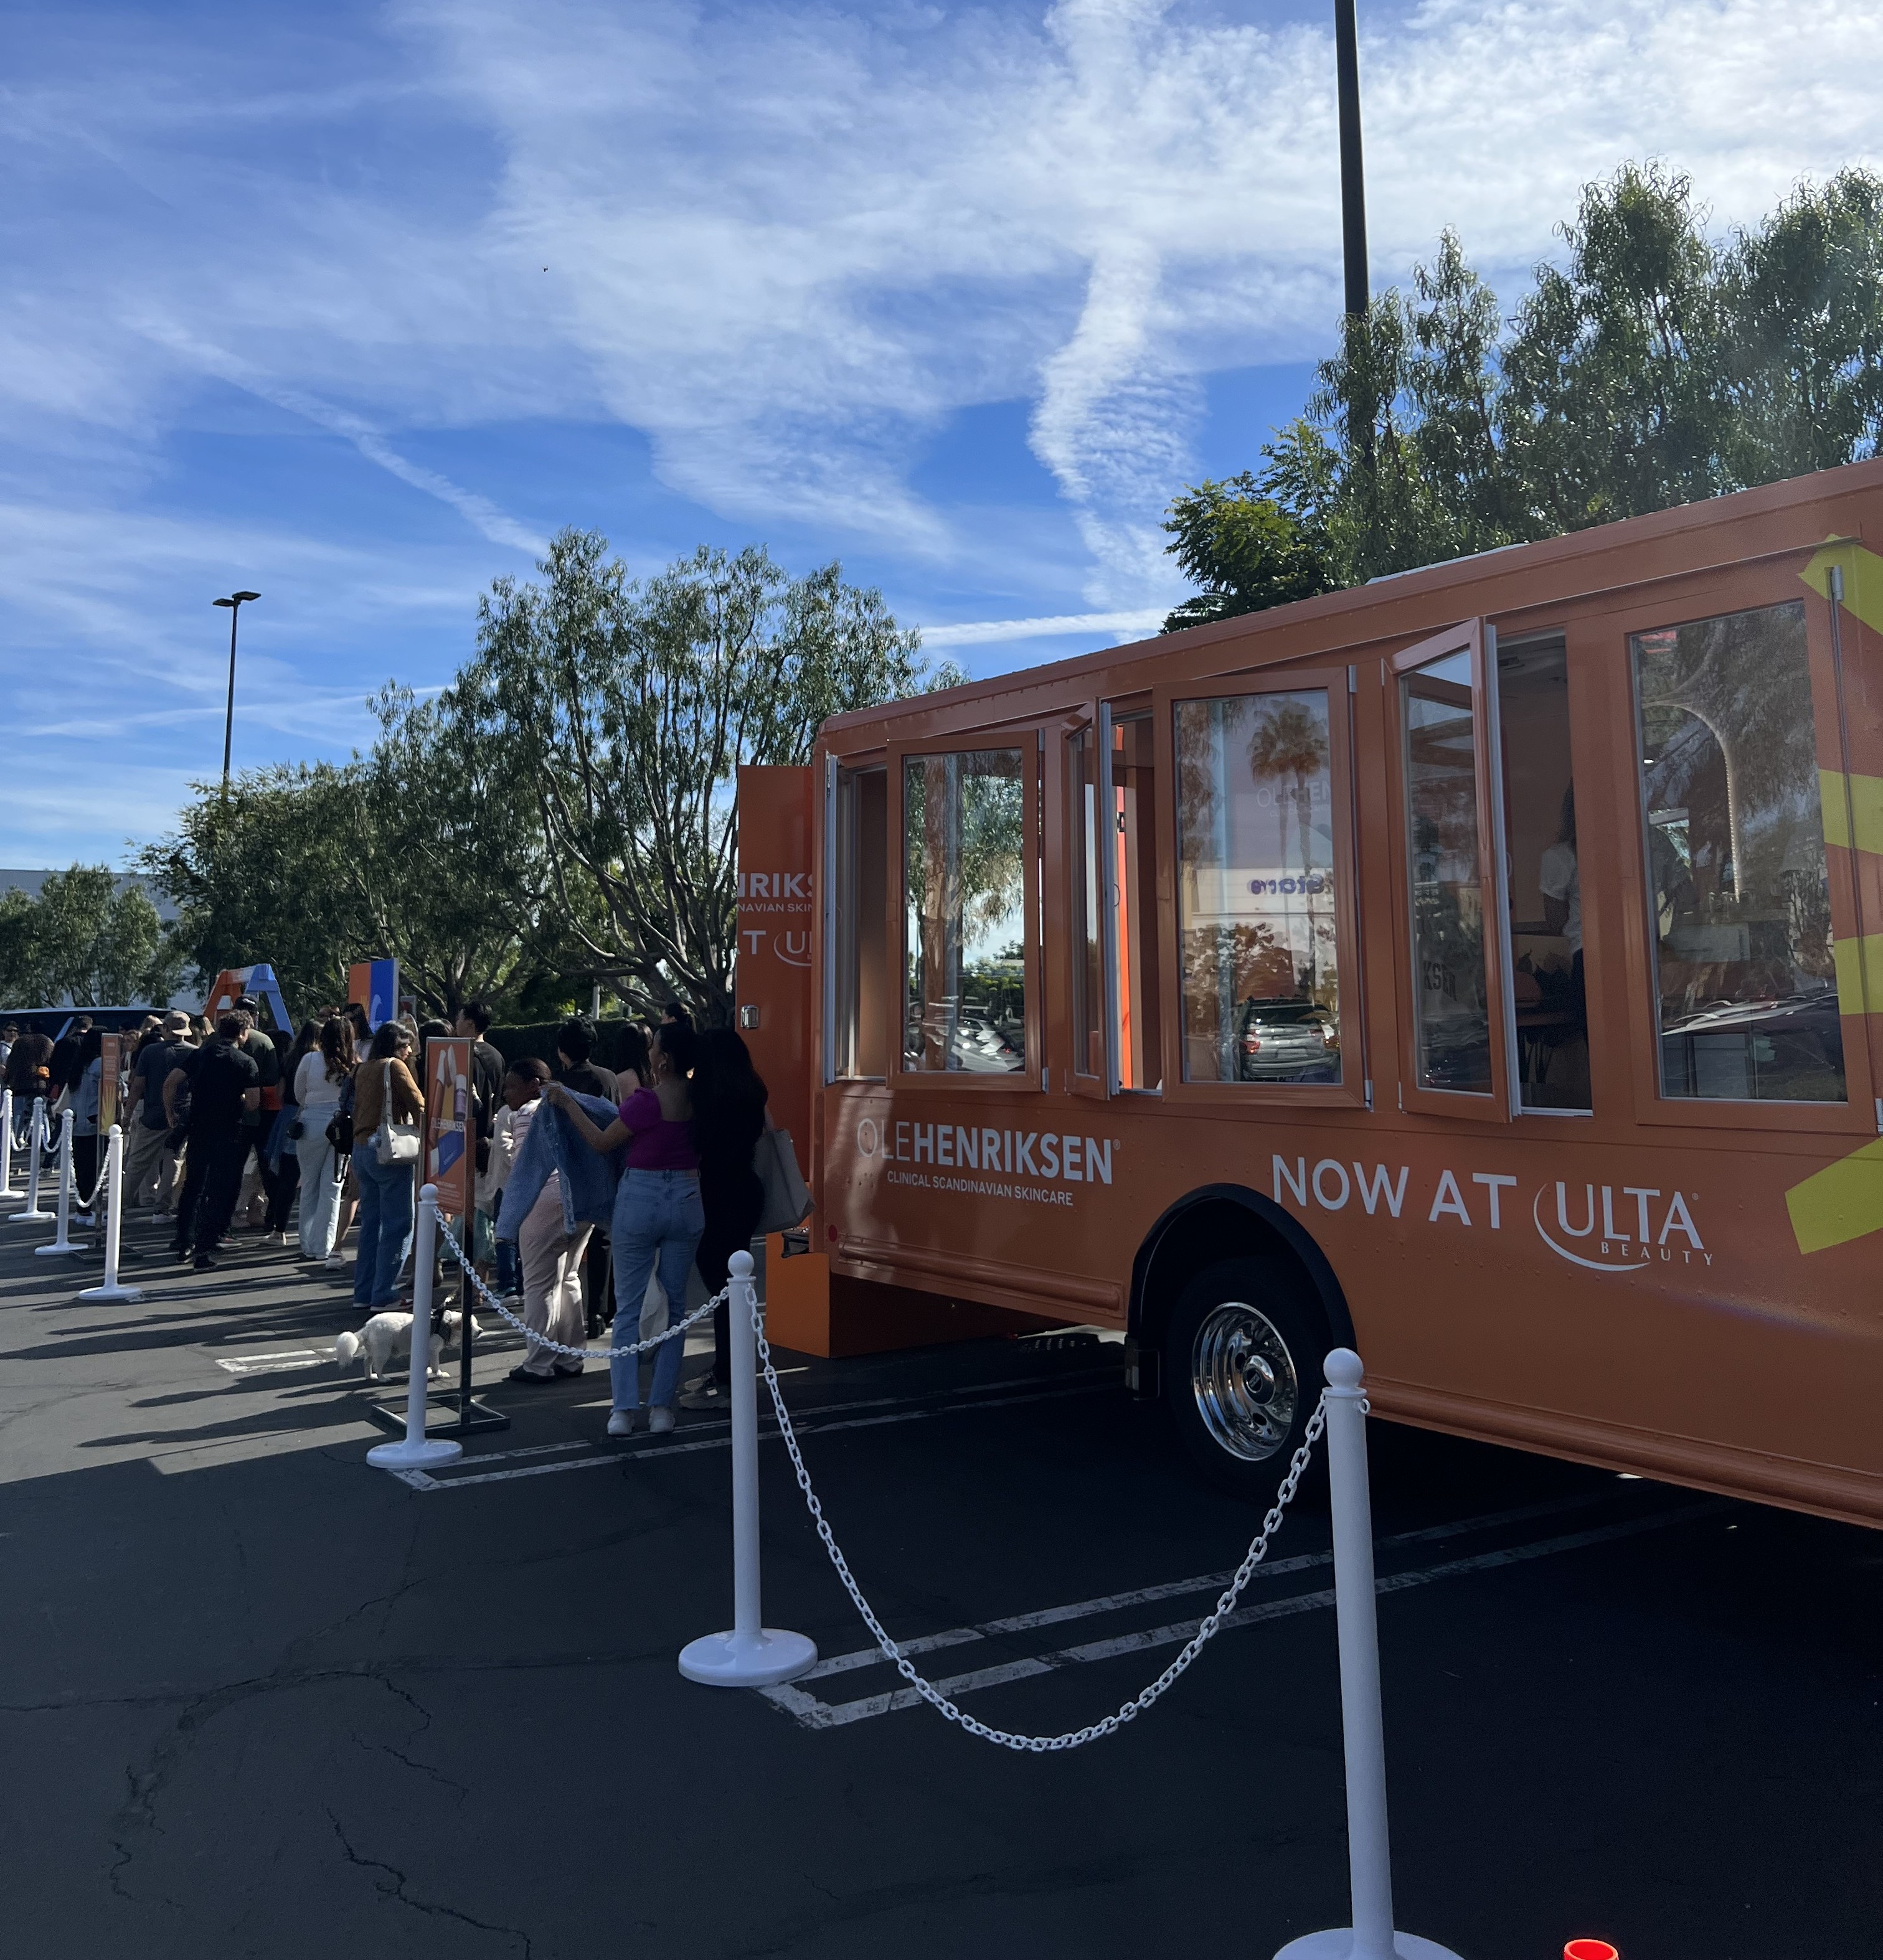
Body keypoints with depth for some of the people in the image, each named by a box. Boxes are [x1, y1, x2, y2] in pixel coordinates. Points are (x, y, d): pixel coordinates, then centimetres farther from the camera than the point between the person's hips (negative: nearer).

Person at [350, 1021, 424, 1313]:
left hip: (361, 1149, 8)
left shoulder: (364, 1069, 13)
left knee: (370, 1223, 14)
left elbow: (357, 1109, 17)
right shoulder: (395, 1066, -8)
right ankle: (382, 1297, -8)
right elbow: (418, 1105, -8)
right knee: (398, 1225, -5)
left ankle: (363, 1294, 16)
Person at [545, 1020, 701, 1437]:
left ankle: (624, 1409, 5)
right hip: (687, 1199, 4)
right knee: (673, 1306, 11)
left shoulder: (647, 1101, -17)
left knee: (629, 1307, 6)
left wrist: (567, 1104, 1)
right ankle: (662, 1407, 11)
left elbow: (601, 1143, -7)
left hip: (640, 1198, -4)